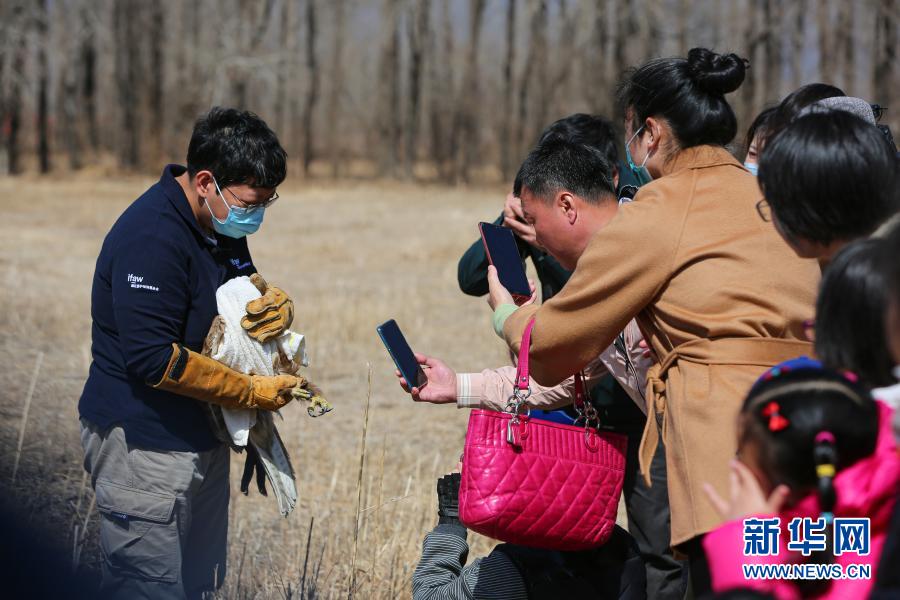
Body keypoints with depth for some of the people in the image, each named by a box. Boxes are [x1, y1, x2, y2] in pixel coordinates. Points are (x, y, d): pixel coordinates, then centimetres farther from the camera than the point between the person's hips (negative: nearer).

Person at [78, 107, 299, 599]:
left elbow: (248, 285, 22)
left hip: (202, 438, 10)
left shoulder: (223, 225, 7)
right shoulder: (152, 236, -23)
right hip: (143, 442, -10)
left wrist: (277, 305, -5)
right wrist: (252, 392, -20)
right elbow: (153, 359, -27)